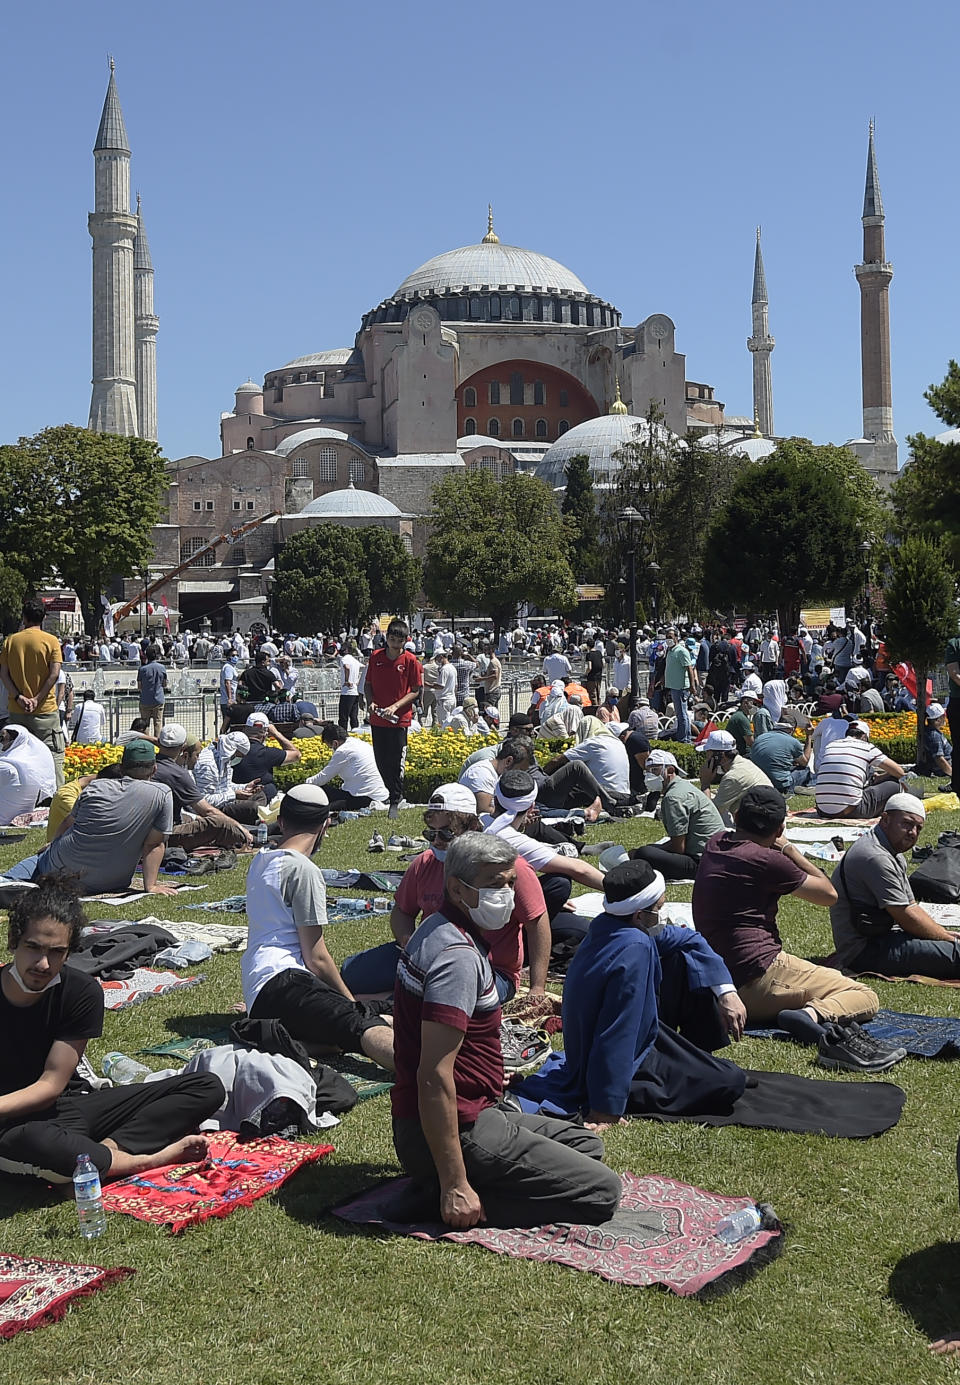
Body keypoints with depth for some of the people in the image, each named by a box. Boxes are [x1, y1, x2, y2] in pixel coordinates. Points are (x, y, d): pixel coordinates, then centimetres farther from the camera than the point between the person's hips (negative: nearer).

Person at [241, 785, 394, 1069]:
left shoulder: (260, 861, 23)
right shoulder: (304, 869, -3)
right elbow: (316, 958, -4)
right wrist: (351, 1001, 8)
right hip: (280, 983, -9)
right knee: (366, 1025, -31)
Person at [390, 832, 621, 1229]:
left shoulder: (437, 930, 10)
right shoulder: (459, 956, -23)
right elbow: (433, 1076, -29)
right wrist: (455, 1187, -27)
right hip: (462, 1130, -10)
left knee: (587, 1144, 22)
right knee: (602, 1191, -8)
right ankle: (454, 1200, -10)